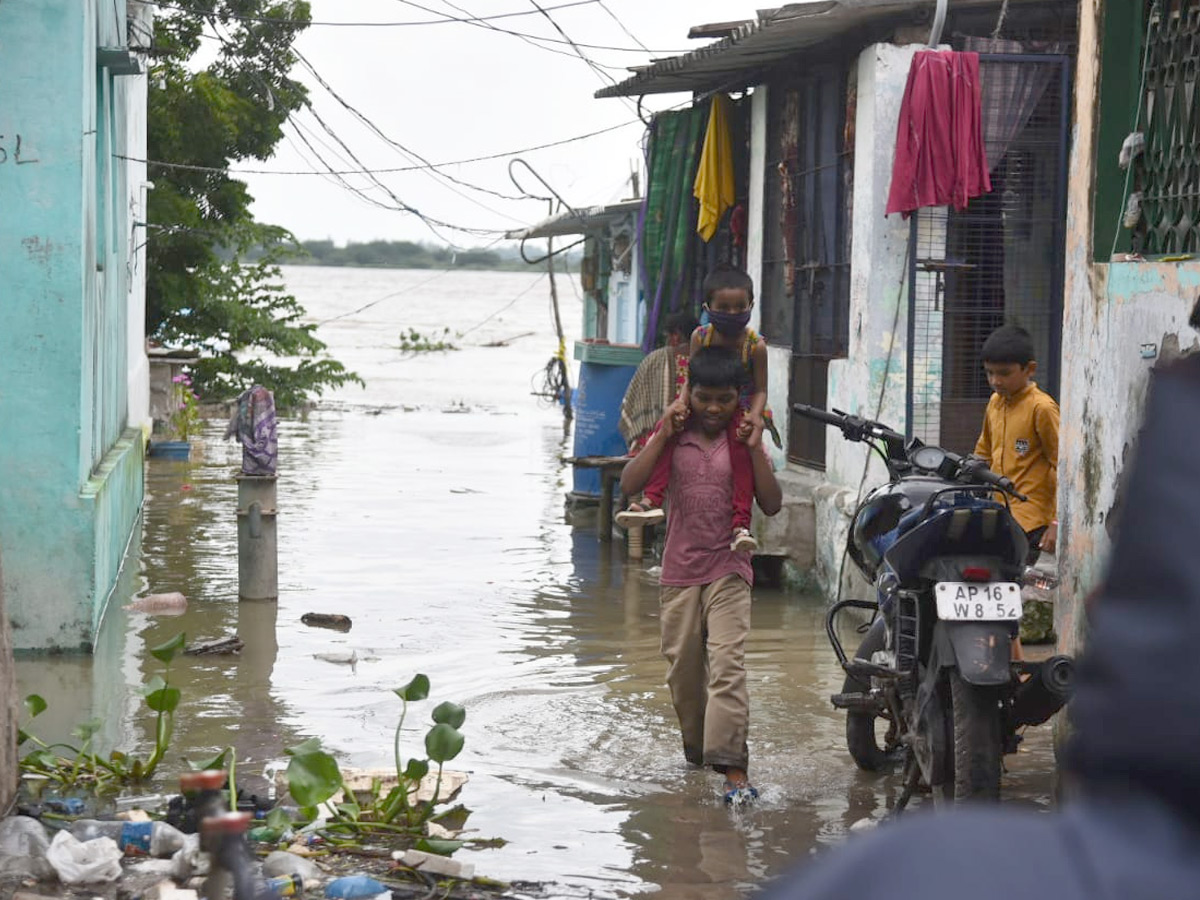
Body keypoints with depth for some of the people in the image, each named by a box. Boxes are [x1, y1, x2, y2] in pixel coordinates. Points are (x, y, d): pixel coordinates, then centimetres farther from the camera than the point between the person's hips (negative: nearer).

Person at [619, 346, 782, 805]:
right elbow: (630, 485, -9)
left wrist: (754, 446, -12)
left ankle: (733, 766, -21)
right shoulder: (674, 436, 4)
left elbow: (772, 504, -5)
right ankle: (697, 750, 32)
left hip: (728, 570, -2)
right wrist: (662, 434, -14)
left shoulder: (743, 442, 3)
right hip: (680, 572, 2)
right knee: (684, 672, 11)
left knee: (727, 667, -16)